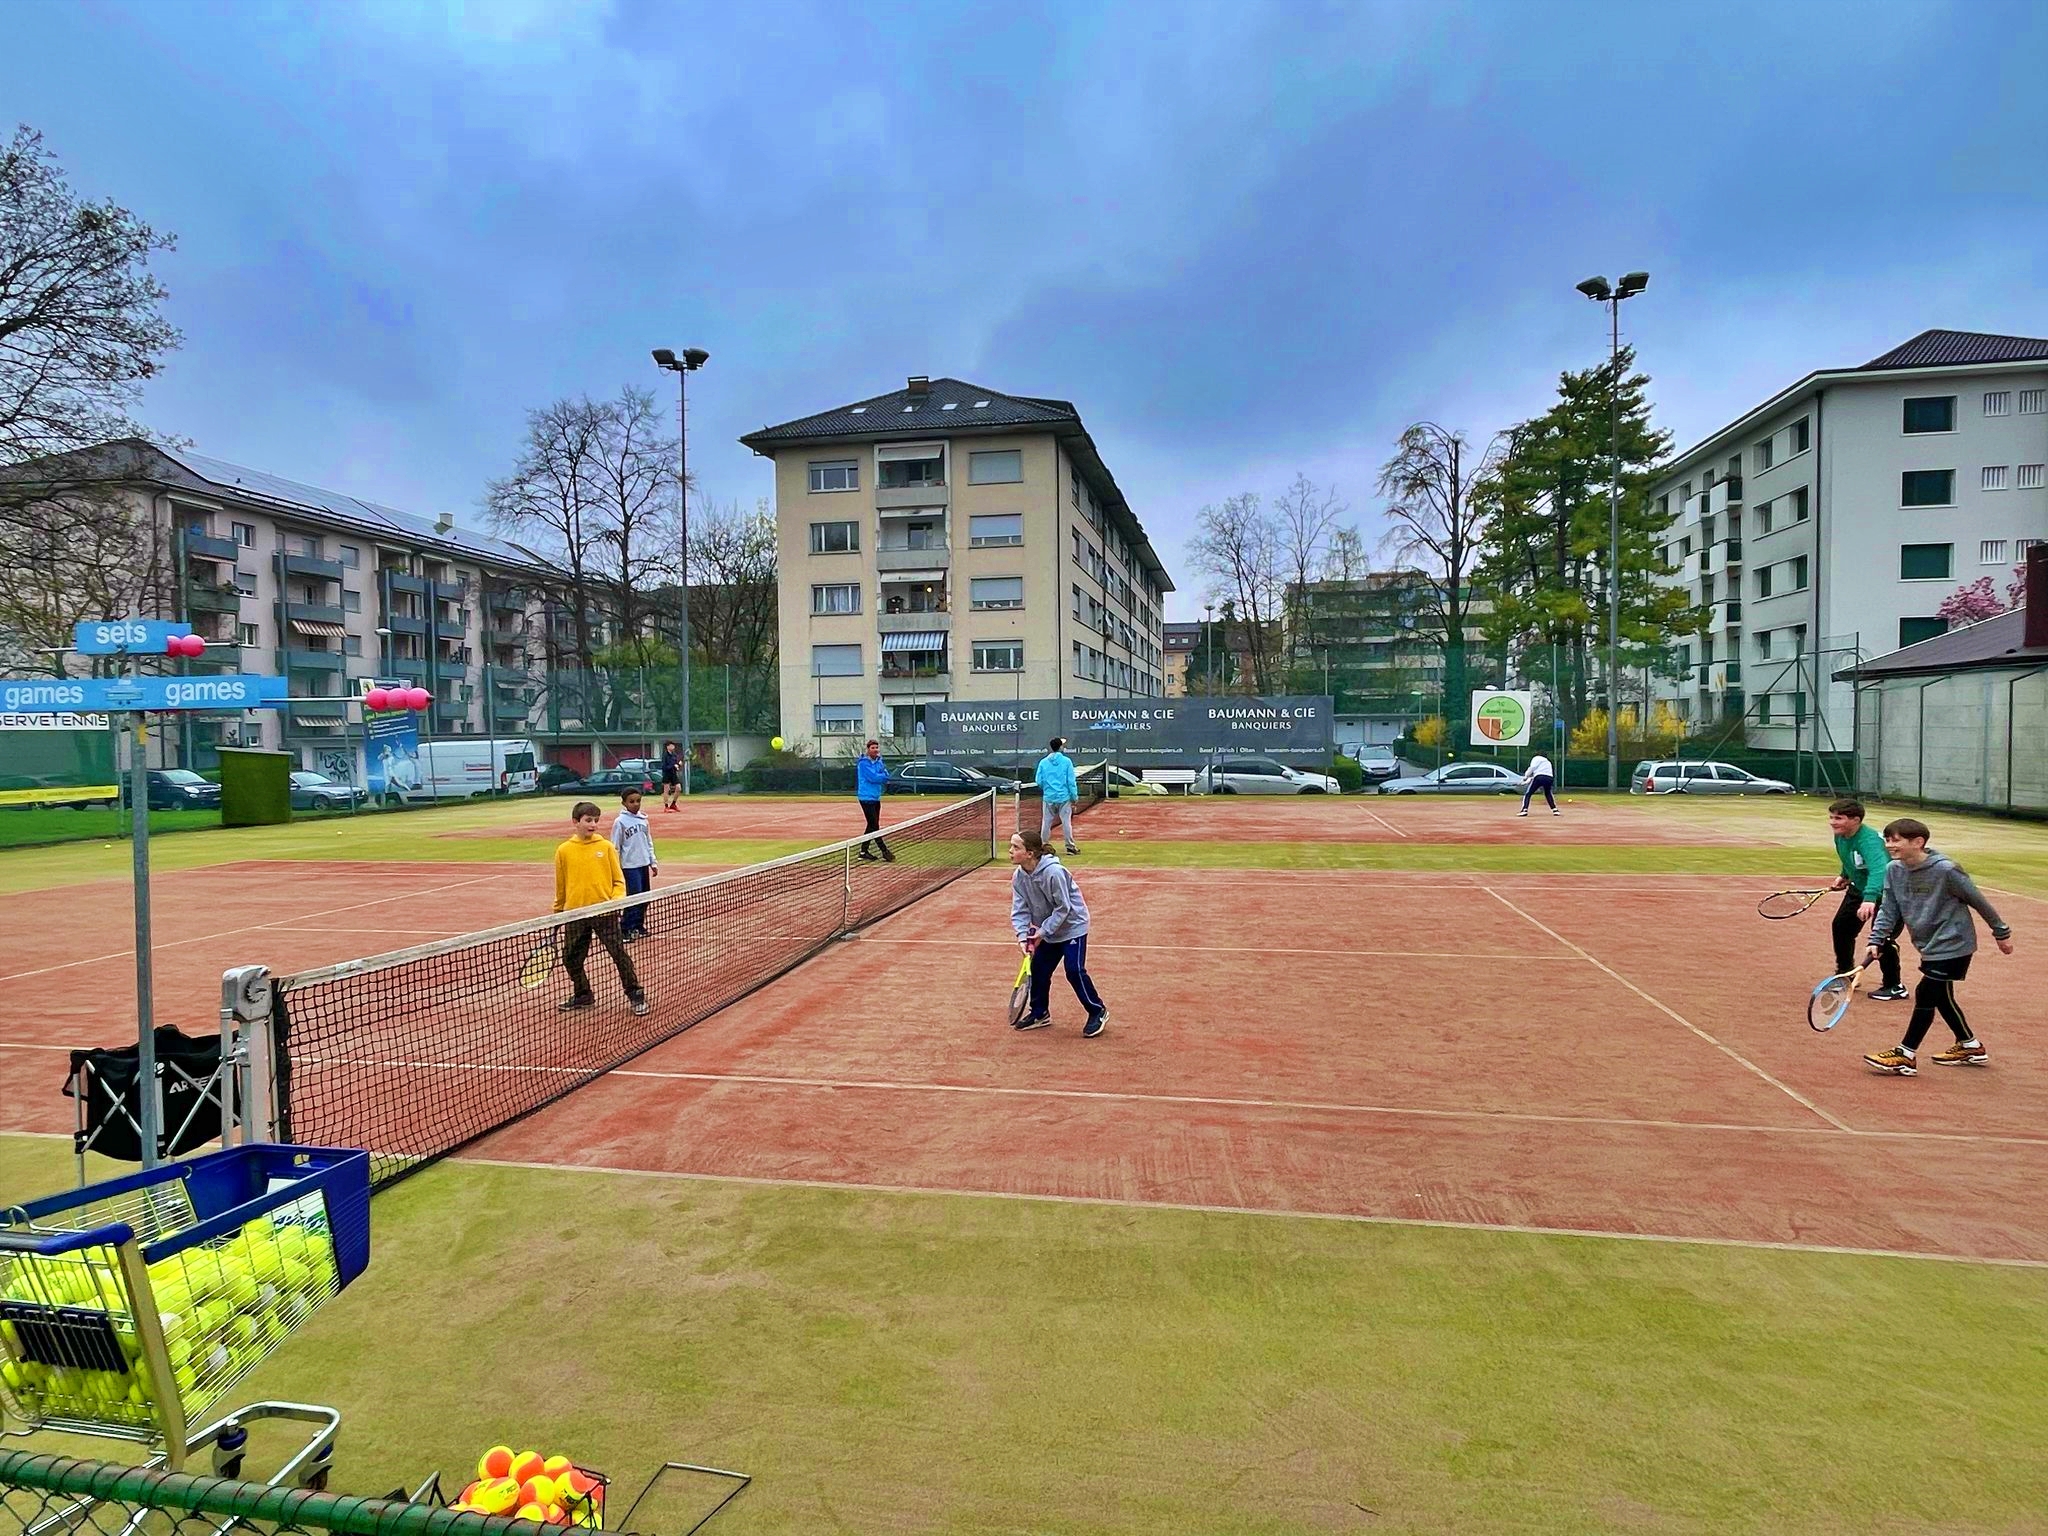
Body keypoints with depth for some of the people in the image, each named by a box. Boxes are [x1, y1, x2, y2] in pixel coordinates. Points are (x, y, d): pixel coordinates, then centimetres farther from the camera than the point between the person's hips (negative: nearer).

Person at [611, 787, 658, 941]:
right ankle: (625, 930, -1)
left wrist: (653, 862, 14)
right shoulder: (620, 821, -7)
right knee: (634, 897, -10)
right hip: (630, 866, -6)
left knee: (645, 897, 8)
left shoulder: (643, 820, 9)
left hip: (644, 864, 6)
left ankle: (638, 926, 20)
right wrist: (616, 869, -9)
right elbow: (615, 846, -6)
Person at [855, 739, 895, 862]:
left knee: (872, 825, 12)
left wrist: (880, 776, -16)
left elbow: (886, 775, 3)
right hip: (866, 797, -8)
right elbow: (873, 777, -21)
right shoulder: (864, 763, -13)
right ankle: (885, 851, -5)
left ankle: (864, 851, 19)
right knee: (875, 826, -6)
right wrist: (883, 776, -5)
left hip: (876, 797, 8)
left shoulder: (879, 761, 10)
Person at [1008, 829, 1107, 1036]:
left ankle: (1098, 1012, 7)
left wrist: (1043, 931, -23)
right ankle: (1040, 1013, 26)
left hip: (1072, 926, -7)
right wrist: (1023, 936, -23)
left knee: (1074, 971, -11)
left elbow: (1063, 908, -25)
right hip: (1047, 931, 7)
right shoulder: (1019, 877, -10)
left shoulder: (1053, 872, -31)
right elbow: (1019, 910, -8)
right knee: (1038, 970, 7)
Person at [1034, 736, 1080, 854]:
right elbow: (1071, 781, -8)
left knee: (1046, 823, 9)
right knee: (1066, 822, 4)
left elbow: (1038, 781, 1)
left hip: (1049, 797, 2)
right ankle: (1070, 846, 9)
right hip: (1064, 797, -2)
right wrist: (1075, 797, 0)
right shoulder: (1066, 761, -7)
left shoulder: (1043, 762, 0)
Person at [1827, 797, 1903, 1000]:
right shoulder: (1840, 836, -8)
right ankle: (1844, 975, 29)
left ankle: (1893, 987, 7)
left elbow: (1879, 870, -52)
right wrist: (1844, 876, 4)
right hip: (1859, 888, 9)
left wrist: (1869, 899, -63)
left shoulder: (1869, 840, -35)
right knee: (1841, 926, 12)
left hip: (1886, 892, -9)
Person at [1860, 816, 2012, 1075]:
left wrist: (2002, 933, 3)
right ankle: (1970, 1046, 36)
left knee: (1925, 994, -8)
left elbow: (1977, 900, -7)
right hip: (1930, 946, 7)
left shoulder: (1945, 870, -20)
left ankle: (1906, 1056, -2)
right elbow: (1888, 909, 1)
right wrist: (1876, 940, -9)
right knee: (1941, 997, 16)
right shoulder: (1894, 870, -2)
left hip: (1952, 944, -7)